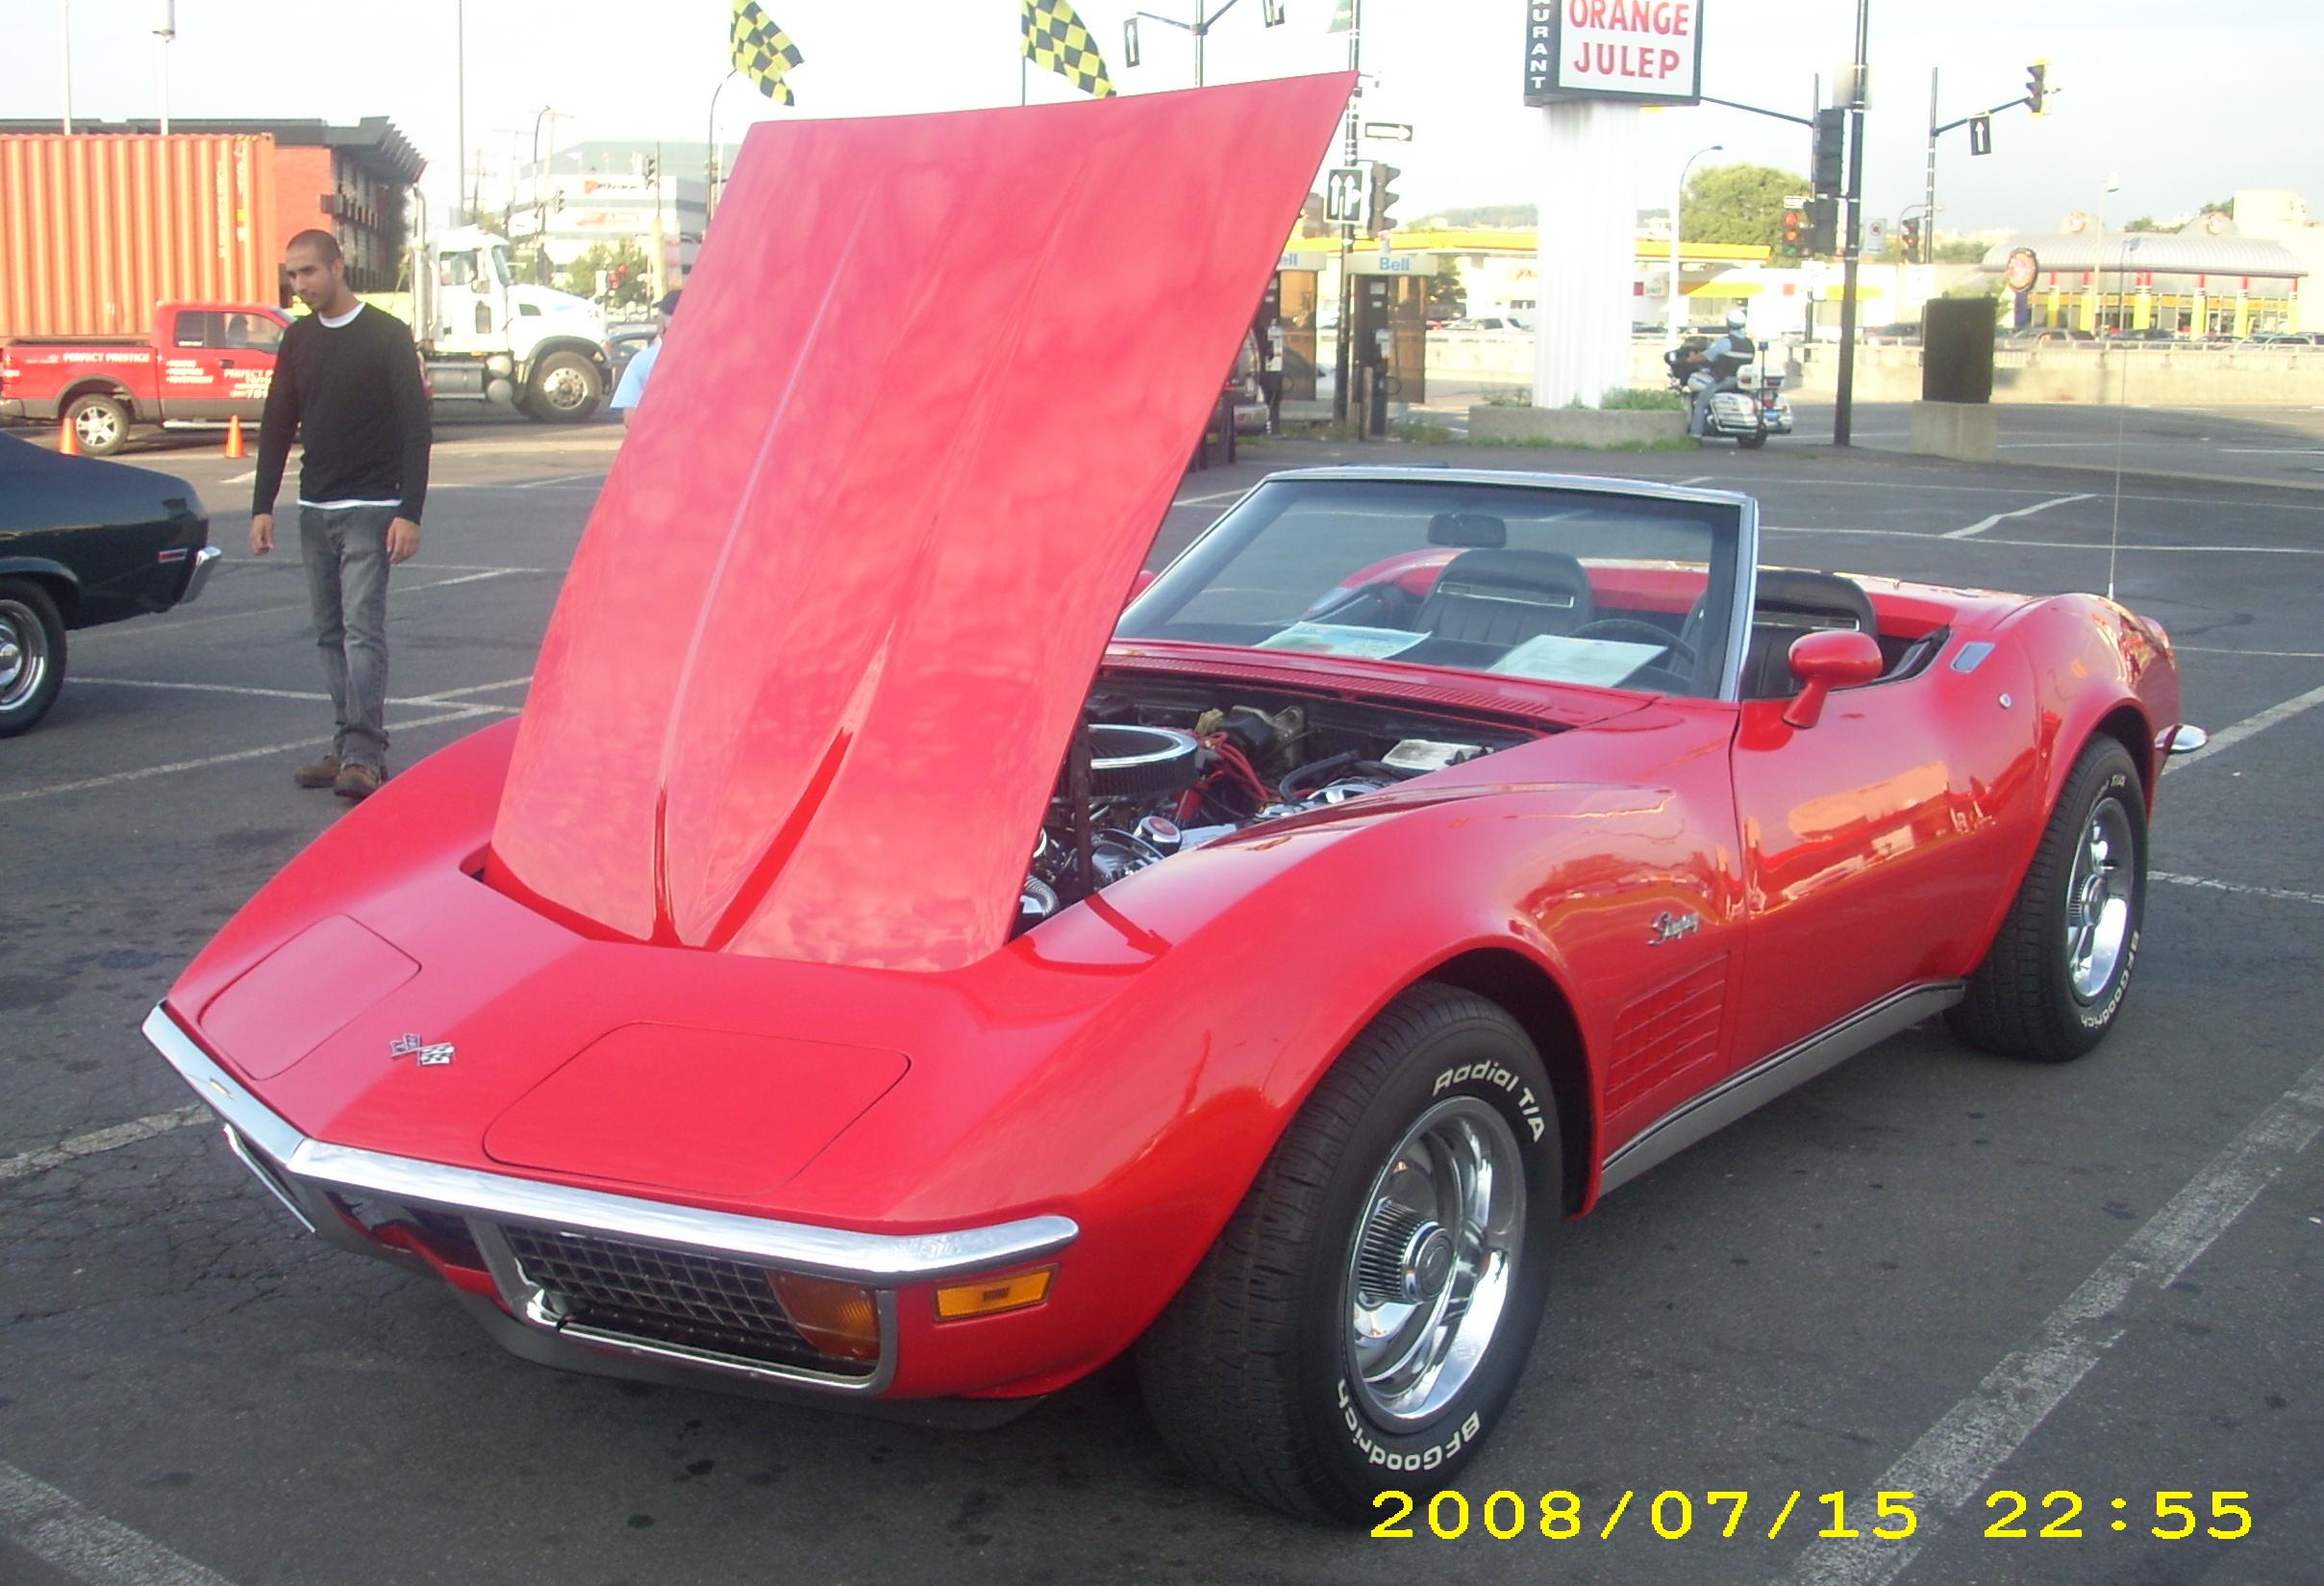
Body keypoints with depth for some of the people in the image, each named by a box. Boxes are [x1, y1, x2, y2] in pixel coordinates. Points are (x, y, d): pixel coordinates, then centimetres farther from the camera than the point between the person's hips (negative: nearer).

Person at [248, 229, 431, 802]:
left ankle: (364, 755, -15)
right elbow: (277, 426, 15)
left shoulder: (387, 336, -6)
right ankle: (348, 747, 11)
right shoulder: (298, 340, 10)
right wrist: (262, 506, 9)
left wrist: (409, 513, -15)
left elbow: (415, 427, -9)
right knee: (331, 633, 6)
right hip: (315, 510, 6)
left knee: (362, 629, -13)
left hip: (369, 509, -6)